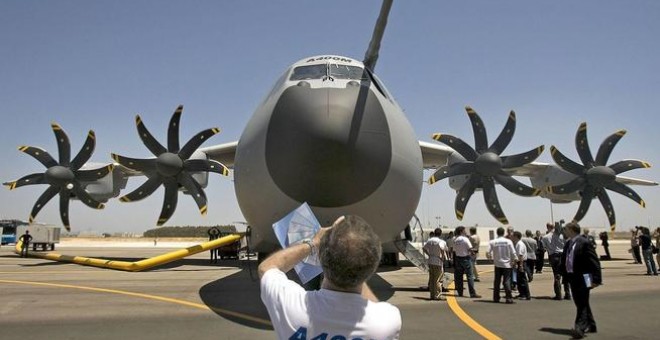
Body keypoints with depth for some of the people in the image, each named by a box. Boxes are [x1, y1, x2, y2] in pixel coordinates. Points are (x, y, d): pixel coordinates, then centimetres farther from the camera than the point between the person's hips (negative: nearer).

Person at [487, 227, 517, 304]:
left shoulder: (492, 242, -6)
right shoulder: (508, 241, -8)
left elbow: (487, 253, -7)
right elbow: (513, 253, -7)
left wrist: (491, 257, 14)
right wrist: (512, 261, 9)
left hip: (497, 264, 1)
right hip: (507, 264, -1)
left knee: (497, 281, 11)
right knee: (507, 281, 1)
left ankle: (496, 298, 14)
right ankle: (509, 298, -5)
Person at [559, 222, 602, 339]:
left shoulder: (584, 242, -13)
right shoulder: (568, 243, 11)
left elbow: (594, 261, -15)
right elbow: (564, 260, 16)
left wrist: (596, 279, -17)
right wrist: (565, 276, 13)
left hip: (582, 278, -9)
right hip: (572, 278, 9)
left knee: (582, 304, -9)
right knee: (580, 303, 16)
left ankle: (580, 328, -12)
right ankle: (590, 325, 29)